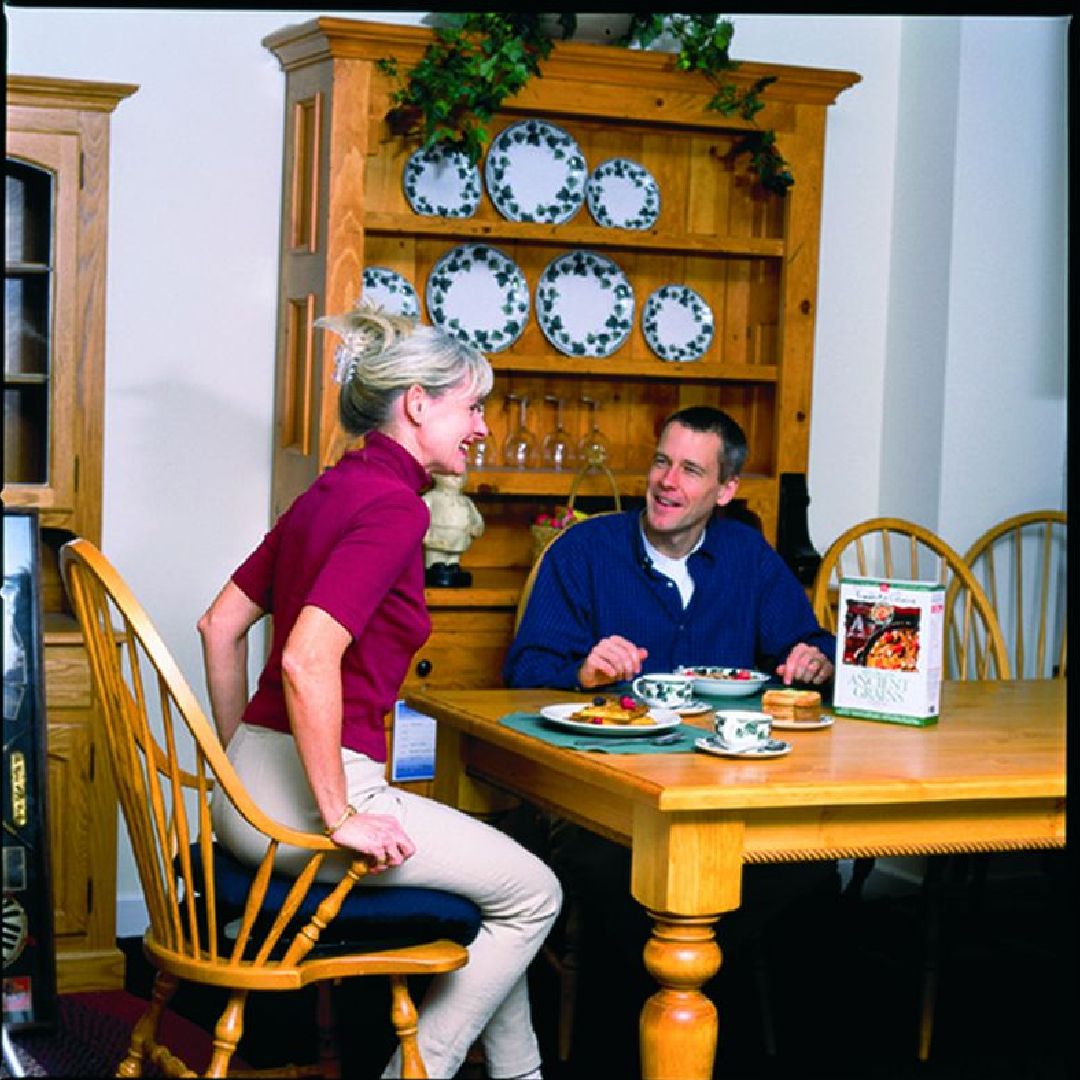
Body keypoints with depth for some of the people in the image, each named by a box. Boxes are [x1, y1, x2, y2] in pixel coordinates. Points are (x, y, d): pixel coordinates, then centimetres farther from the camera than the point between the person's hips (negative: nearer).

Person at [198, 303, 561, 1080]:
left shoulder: (331, 491, 12)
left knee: (501, 876, 22)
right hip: (302, 793, -10)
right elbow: (308, 661, -27)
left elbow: (221, 624, 17)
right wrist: (340, 818, -20)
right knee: (532, 895, 4)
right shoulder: (393, 505, -15)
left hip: (255, 779, 10)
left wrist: (240, 757, 23)